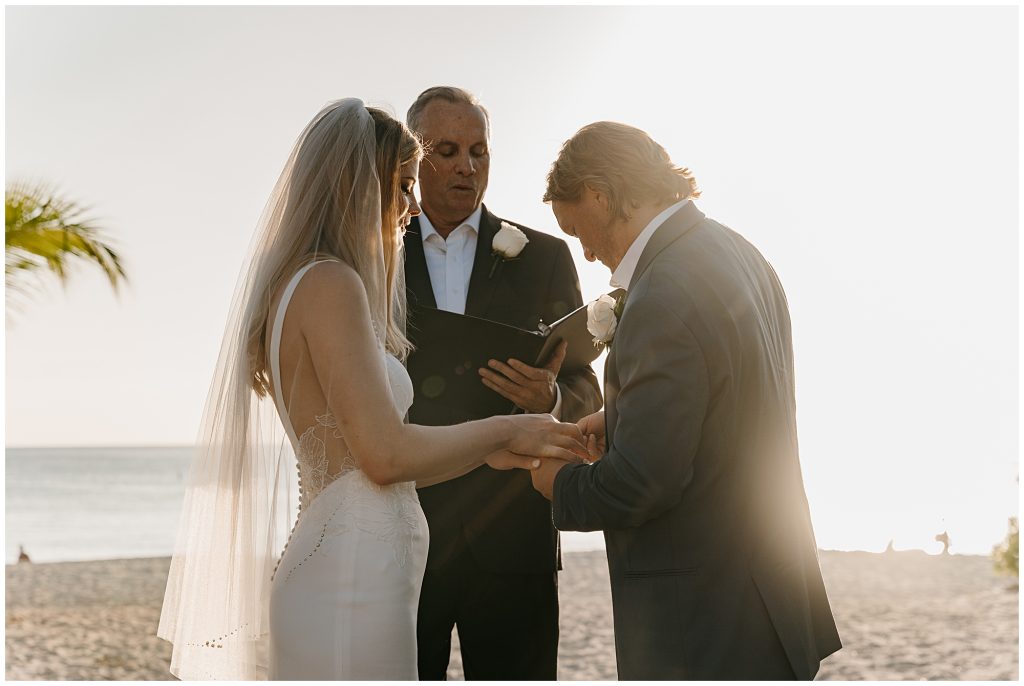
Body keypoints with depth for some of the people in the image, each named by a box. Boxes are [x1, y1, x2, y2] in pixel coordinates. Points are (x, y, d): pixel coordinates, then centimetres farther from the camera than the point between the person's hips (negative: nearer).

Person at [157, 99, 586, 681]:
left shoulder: (297, 285, 15)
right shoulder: (330, 283, -13)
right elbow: (386, 455, -19)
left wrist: (491, 451, 15)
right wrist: (504, 430, -6)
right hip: (352, 583, -9)